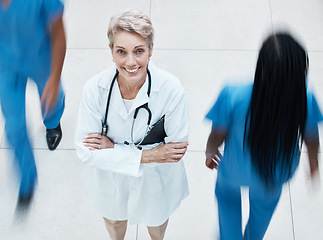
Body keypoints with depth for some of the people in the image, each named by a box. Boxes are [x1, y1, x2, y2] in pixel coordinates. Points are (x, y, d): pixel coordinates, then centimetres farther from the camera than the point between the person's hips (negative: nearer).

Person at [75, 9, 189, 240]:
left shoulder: (171, 89, -32)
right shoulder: (95, 88, -28)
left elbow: (177, 149, -25)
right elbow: (86, 150, -23)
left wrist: (114, 148, -28)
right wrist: (146, 155, -30)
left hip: (156, 181, 0)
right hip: (111, 178, 1)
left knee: (157, 220, 33)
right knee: (114, 220, 33)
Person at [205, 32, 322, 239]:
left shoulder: (233, 96, -38)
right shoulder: (306, 101, -31)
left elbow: (217, 137, -21)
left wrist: (210, 154, 3)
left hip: (236, 169, -2)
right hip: (279, 172, 3)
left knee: (228, 198, 34)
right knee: (265, 203, 36)